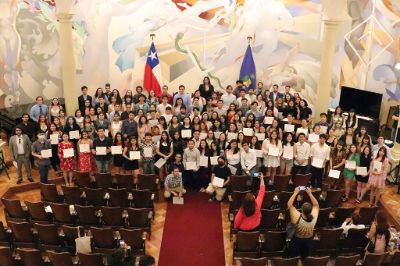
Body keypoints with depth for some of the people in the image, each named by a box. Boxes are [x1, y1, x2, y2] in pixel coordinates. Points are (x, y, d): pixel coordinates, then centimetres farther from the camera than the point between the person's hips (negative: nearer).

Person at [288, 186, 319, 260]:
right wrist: (310, 193, -19)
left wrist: (295, 193, -27)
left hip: (297, 239, -2)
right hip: (309, 239, 2)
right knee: (305, 256, 29)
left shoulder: (297, 217, -40)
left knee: (294, 255, 23)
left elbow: (289, 204, -29)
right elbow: (316, 205, -15)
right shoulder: (314, 217, -33)